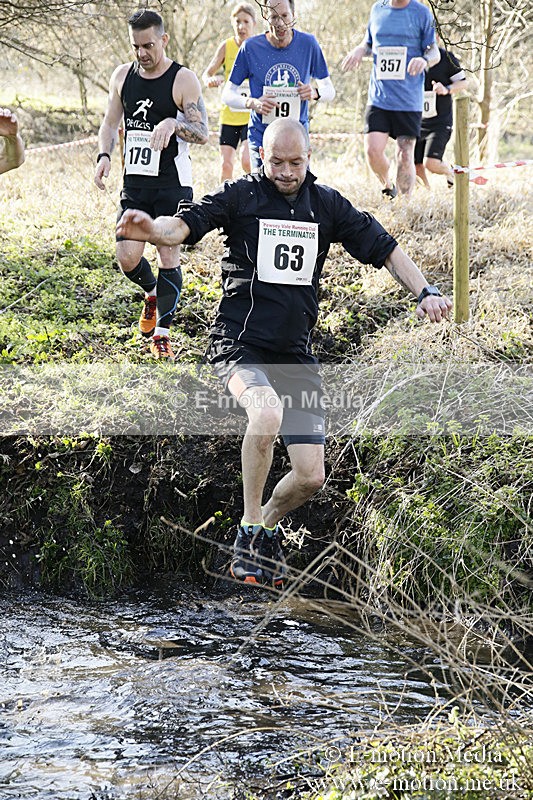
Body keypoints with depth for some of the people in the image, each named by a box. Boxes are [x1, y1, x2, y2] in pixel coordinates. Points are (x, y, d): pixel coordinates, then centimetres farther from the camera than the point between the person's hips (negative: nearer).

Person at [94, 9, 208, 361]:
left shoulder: (184, 80, -8)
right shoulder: (123, 75, 7)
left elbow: (203, 133, -12)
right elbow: (110, 123, 16)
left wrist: (174, 123, -32)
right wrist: (104, 155, -3)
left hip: (173, 184, -4)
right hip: (135, 183, 4)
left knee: (169, 256, -3)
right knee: (127, 258, -5)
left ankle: (162, 332, 8)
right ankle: (153, 293, 28)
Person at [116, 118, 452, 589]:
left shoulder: (327, 205, 9)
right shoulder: (242, 196, -2)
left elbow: (383, 248, 12)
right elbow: (187, 225, -16)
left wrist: (424, 291, -1)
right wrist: (152, 229, -39)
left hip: (296, 355, 4)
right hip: (240, 345, -4)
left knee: (310, 477, -3)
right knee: (267, 412, -37)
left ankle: (269, 525, 31)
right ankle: (250, 528, -18)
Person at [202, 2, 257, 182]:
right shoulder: (227, 46, 0)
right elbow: (207, 74, 3)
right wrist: (210, 81, -21)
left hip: (252, 115, -3)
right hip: (229, 115, 3)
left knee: (247, 161, -20)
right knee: (226, 165, 1)